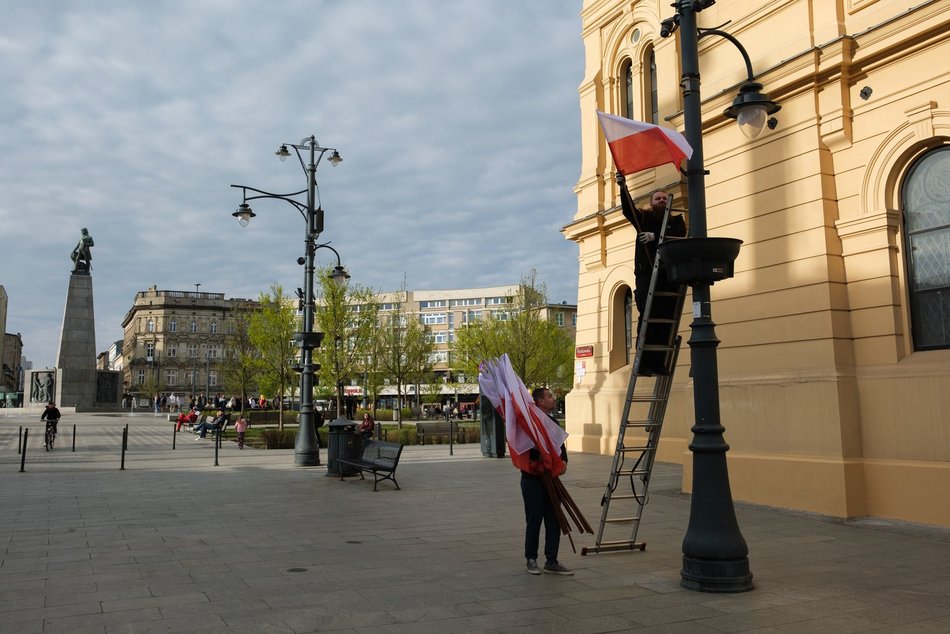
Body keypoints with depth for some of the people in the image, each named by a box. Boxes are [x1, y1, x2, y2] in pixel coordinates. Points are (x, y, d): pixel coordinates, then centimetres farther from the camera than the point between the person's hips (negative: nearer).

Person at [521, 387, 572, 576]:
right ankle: (531, 559, 17)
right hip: (533, 480, -7)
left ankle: (551, 562, 14)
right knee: (534, 521, 3)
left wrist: (563, 461, -3)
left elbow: (560, 445, 16)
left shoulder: (552, 422, 13)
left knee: (554, 521, 7)